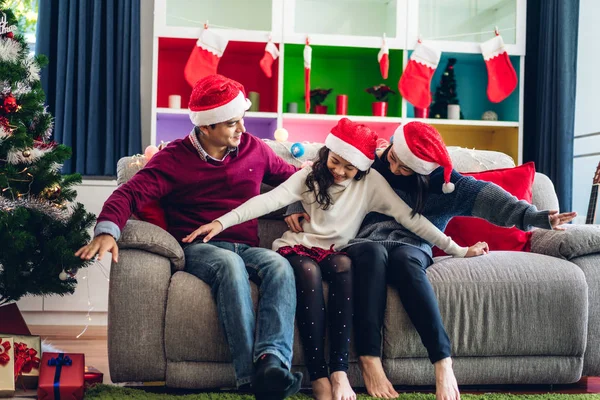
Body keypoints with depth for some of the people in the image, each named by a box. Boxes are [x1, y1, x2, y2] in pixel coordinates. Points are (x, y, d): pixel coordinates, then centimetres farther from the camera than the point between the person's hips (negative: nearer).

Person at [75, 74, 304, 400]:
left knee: (280, 266, -33)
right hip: (198, 249, -3)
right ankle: (251, 373, -46)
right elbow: (130, 193, -11)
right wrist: (107, 231, -29)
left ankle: (272, 360, -52)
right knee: (230, 264, -39)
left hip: (247, 249, 3)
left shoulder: (253, 149, 13)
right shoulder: (174, 159, 2)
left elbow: (291, 177, 30)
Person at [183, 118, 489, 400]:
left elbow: (409, 218, -4)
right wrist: (222, 222, -27)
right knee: (309, 271, -36)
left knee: (344, 264, -35)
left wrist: (457, 250, -8)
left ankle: (339, 371, -38)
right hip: (297, 248, -1)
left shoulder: (370, 183, -1)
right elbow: (269, 200, -13)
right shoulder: (310, 176, -1)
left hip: (334, 253, 1)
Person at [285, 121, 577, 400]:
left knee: (404, 260, -38)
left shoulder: (438, 179, 5)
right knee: (374, 253, -37)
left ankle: (442, 363, -44)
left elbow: (482, 195, -9)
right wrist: (296, 207, -1)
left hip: (411, 247, 0)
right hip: (366, 243, 0)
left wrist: (535, 217, -22)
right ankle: (370, 362, -45)